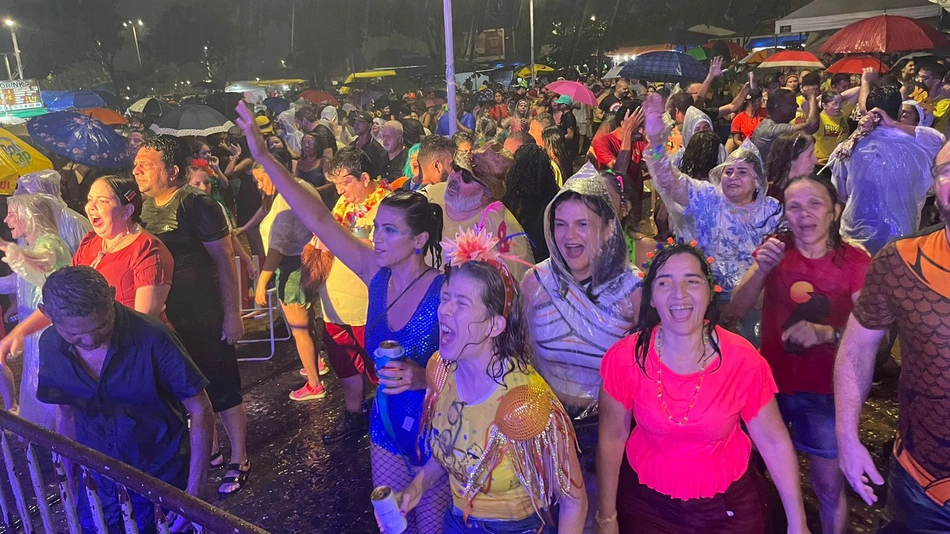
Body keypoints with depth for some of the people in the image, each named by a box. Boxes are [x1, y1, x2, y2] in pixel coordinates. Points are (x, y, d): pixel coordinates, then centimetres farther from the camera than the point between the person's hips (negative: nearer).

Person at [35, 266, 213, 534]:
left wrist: (194, 491, -19)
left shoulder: (153, 339, -25)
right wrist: (69, 475, 12)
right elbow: (65, 412, 6)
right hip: (98, 483, 4)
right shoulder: (51, 346, -11)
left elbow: (201, 412, -18)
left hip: (165, 479, -3)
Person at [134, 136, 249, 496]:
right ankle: (208, 450, 37)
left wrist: (232, 314, -17)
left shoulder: (195, 204, -16)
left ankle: (239, 461, 18)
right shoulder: (144, 206, 6)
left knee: (223, 389, 3)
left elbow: (224, 260, -16)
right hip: (167, 318, 7)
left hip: (205, 317, -7)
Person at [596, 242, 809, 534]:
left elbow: (774, 443, -8)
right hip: (647, 501, 0)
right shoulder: (624, 358, -19)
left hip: (729, 502, 1)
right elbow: (611, 439, -8)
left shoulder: (744, 360, -20)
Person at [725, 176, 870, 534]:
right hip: (770, 381, 2)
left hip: (824, 391, -2)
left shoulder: (855, 261, -10)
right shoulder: (774, 249, -4)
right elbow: (733, 312, -10)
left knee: (829, 486, 7)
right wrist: (762, 269, -25)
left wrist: (827, 333, -33)